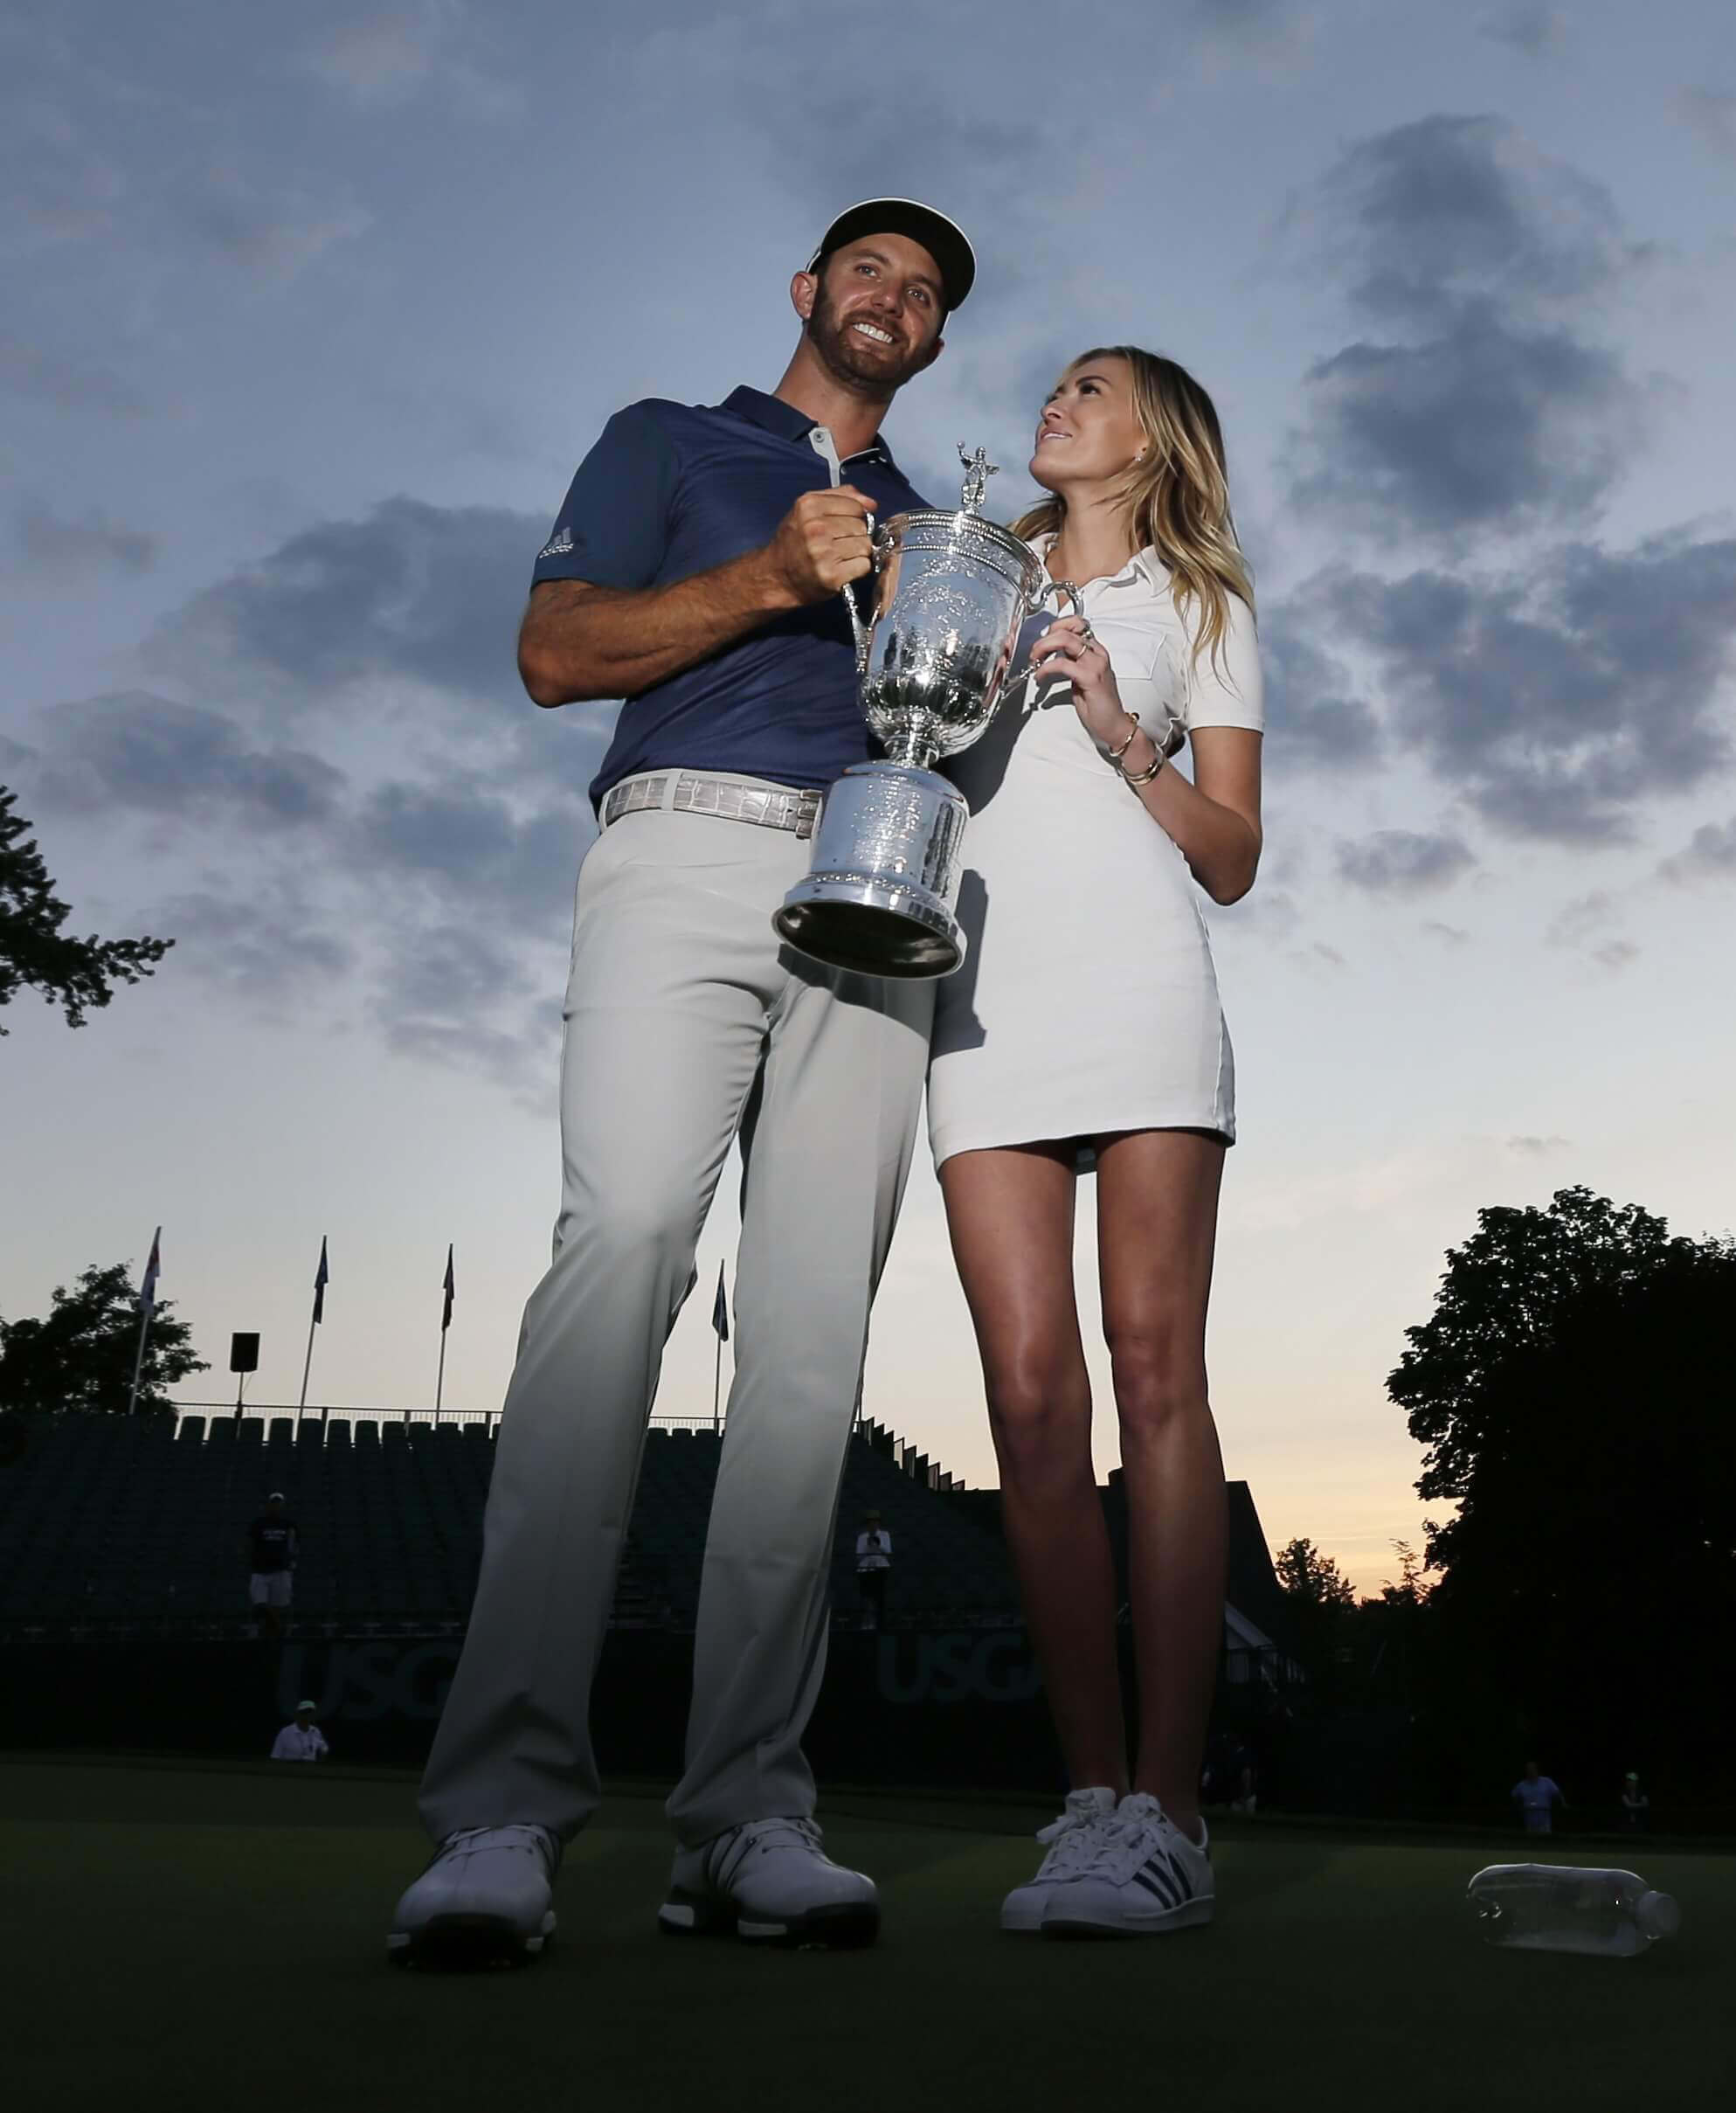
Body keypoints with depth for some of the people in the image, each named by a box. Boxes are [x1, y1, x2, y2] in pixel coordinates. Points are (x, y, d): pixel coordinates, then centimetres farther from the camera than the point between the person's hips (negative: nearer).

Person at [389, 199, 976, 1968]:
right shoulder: (669, 444, 23)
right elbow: (554, 651, 9)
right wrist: (769, 580, -4)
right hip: (691, 846, -3)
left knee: (813, 1327, -10)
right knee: (621, 1251, -25)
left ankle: (744, 1817, -10)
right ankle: (501, 1809, -26)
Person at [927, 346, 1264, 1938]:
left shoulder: (1201, 610, 21)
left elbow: (1234, 862, 13)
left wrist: (1121, 732, -2)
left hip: (1137, 983, -2)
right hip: (983, 992, 2)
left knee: (1155, 1372, -13)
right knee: (1032, 1391, -9)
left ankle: (1167, 1809, -14)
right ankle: (1093, 1794, -7)